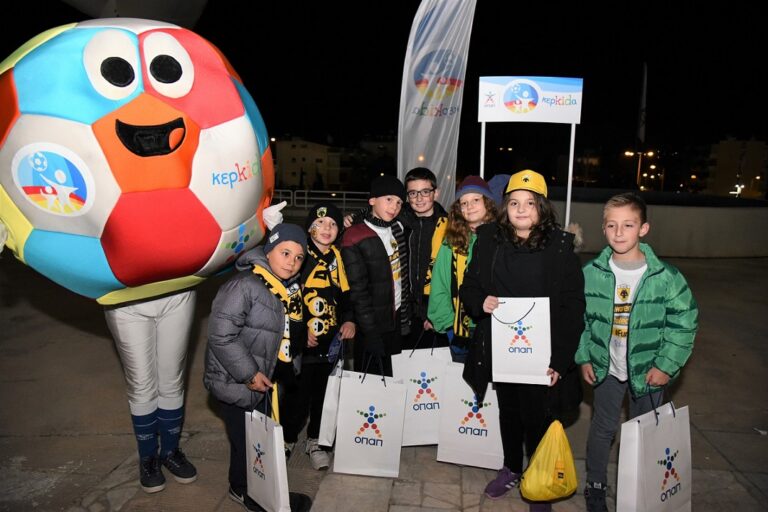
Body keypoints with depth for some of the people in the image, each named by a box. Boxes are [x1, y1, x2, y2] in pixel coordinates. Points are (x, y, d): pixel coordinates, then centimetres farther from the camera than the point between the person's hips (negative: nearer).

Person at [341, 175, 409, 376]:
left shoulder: (399, 228, 6)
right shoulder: (355, 240, -14)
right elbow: (358, 292, -15)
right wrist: (371, 334, -15)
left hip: (398, 320, 6)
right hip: (374, 326, -6)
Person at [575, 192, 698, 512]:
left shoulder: (666, 277, -15)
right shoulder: (591, 273, -10)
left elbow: (684, 323, -7)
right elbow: (579, 319, 0)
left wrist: (667, 365, -10)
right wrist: (584, 358, -2)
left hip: (648, 370, -1)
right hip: (606, 368, 1)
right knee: (603, 428, 15)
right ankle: (595, 485, 35)